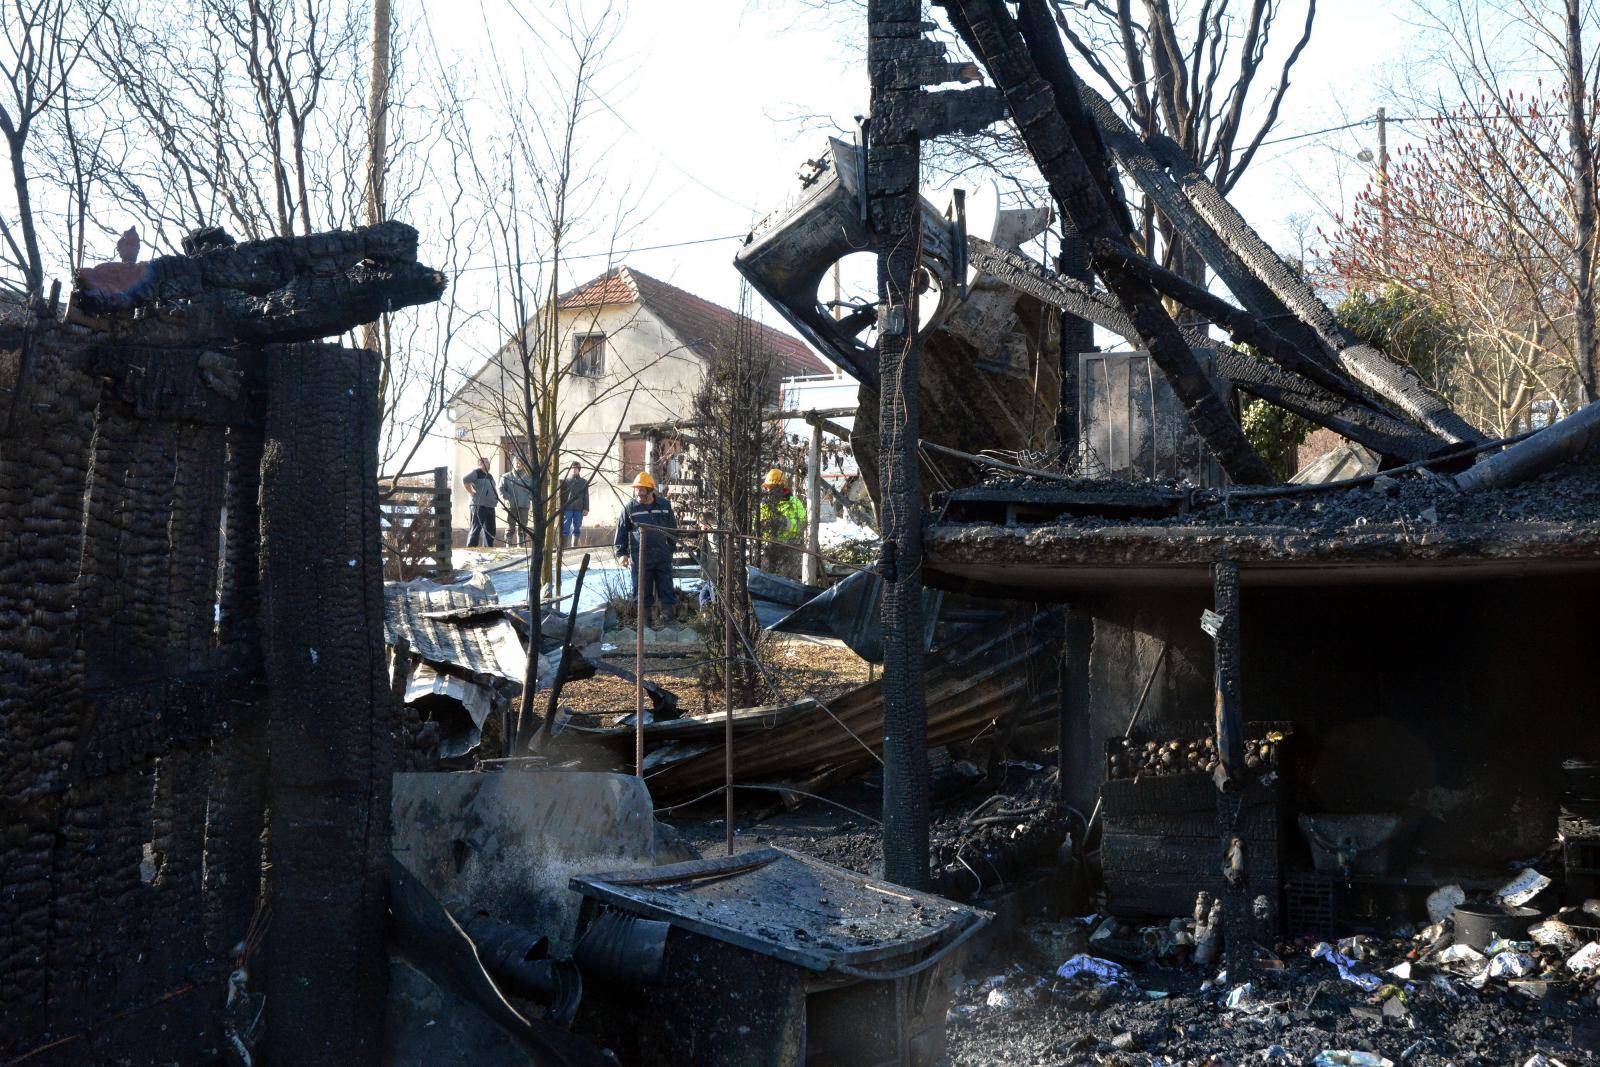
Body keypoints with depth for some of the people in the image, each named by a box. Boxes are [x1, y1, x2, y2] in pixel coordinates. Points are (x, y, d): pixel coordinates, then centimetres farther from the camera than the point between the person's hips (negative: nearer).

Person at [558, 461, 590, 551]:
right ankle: (563, 546, -3)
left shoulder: (584, 482, 11)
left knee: (577, 529, 6)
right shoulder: (565, 481, 6)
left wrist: (586, 508, 2)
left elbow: (586, 496, 10)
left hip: (579, 509, 2)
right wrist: (561, 507, -2)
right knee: (565, 528, -4)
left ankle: (574, 546, 13)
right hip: (567, 509, -2)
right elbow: (561, 495, 5)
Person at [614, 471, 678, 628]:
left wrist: (671, 549, 13)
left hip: (662, 554, 1)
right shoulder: (630, 507, -1)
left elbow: (672, 528, 13)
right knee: (643, 590, 3)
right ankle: (648, 617, 11)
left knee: (666, 587, 5)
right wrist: (622, 552, 1)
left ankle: (670, 615, 13)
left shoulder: (664, 505, 3)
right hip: (640, 555, -1)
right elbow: (622, 530, 4)